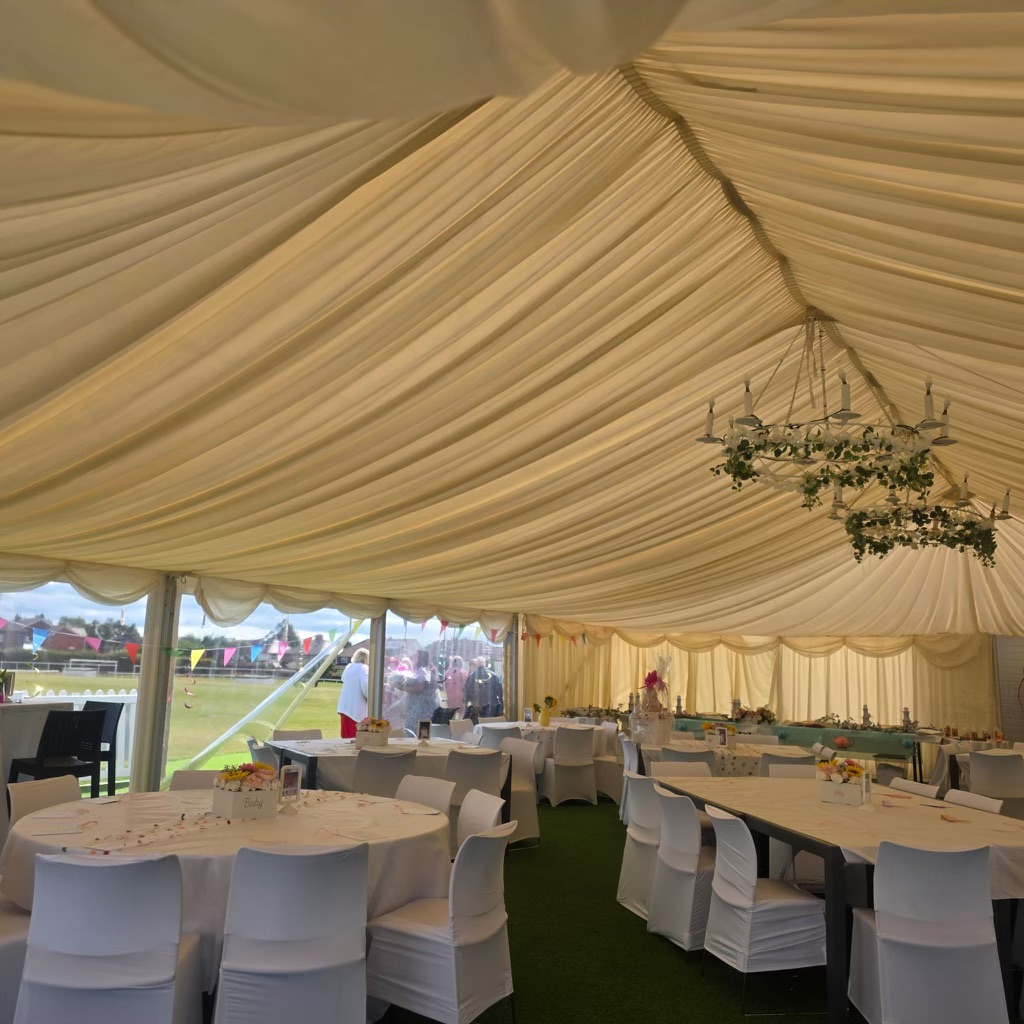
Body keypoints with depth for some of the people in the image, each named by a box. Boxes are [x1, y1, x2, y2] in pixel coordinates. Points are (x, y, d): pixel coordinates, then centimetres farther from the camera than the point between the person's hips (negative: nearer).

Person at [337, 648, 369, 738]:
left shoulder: (348, 667, 12)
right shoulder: (364, 668, -10)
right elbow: (365, 686, -21)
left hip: (344, 706, 7)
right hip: (356, 708, -7)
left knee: (347, 734, 12)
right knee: (355, 735, -3)